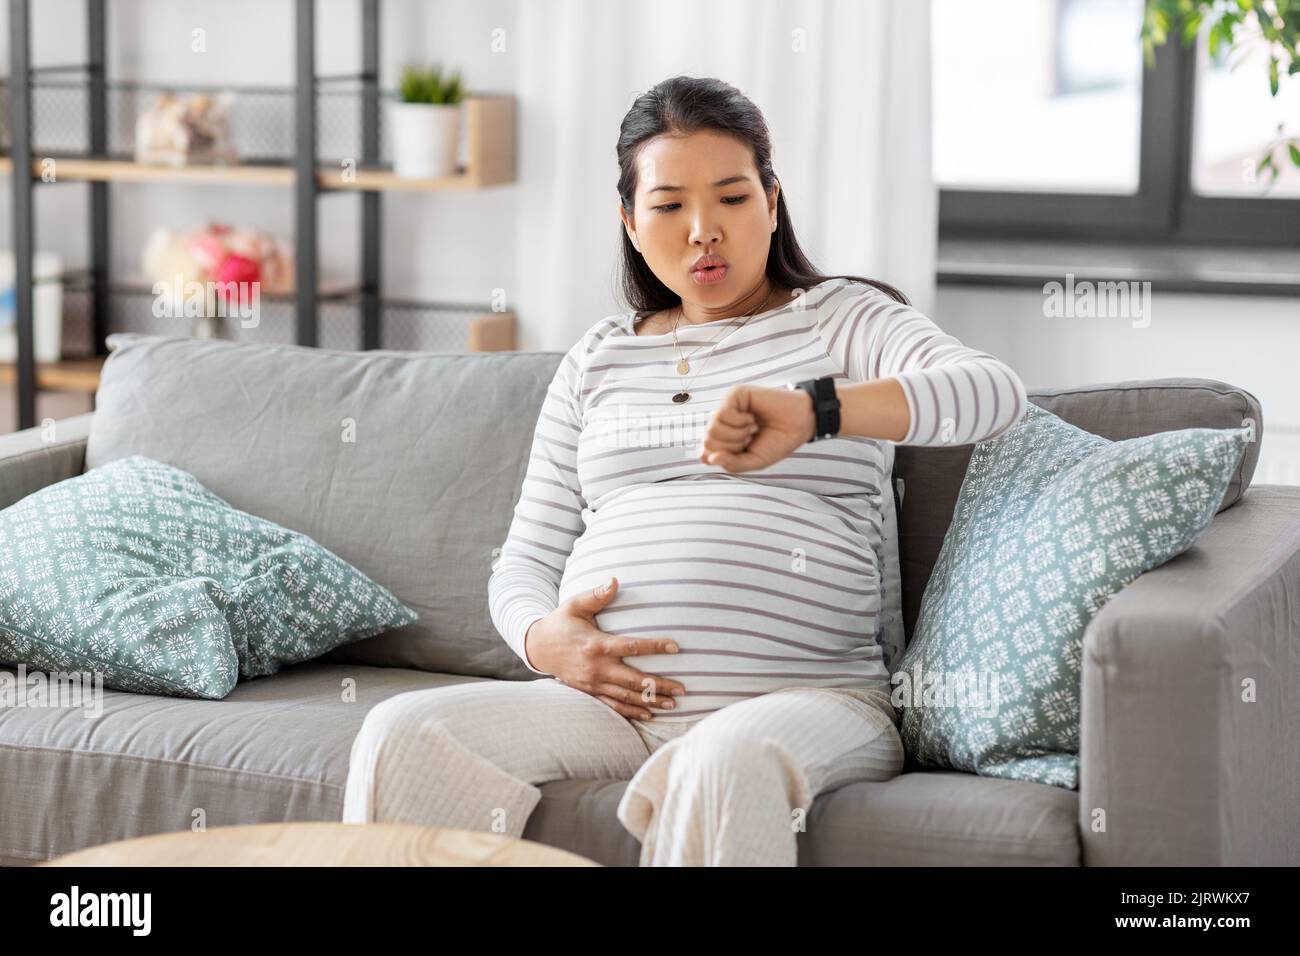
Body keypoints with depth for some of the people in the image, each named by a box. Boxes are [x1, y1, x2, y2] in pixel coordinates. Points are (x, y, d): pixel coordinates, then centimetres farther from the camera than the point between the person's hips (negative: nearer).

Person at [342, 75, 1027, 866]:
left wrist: (812, 411, -28)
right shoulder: (598, 360, 24)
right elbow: (526, 561, 21)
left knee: (729, 760, -39)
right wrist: (542, 638, -5)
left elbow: (993, 393, -9)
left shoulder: (841, 319, 12)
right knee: (401, 735, -22)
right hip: (607, 701, 4)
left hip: (803, 697, -4)